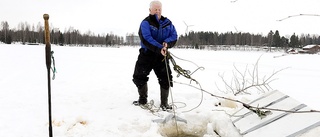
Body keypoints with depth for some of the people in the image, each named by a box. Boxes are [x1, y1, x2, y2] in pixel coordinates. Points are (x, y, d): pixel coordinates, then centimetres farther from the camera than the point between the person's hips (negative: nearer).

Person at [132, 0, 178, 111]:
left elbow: (174, 36, 3)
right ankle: (143, 99, 27)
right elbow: (146, 39, -23)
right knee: (139, 77, 5)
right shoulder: (145, 23, -9)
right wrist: (159, 48, -34)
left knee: (166, 79, -1)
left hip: (161, 56, 2)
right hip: (147, 54, -2)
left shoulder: (167, 22, 6)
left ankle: (164, 103, 14)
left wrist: (167, 43, -19)